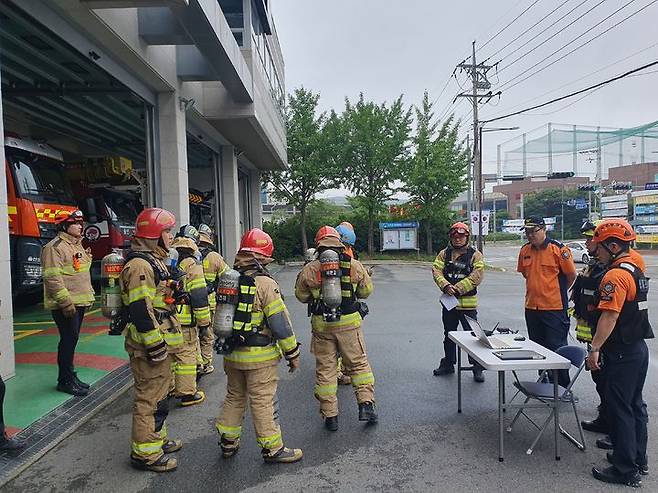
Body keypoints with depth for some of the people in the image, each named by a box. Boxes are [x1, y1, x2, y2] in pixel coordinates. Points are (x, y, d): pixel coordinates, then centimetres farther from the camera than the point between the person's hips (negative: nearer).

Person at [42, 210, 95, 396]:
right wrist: (66, 302, -23)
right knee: (68, 339, -4)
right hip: (65, 305, -9)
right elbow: (52, 277, -21)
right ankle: (65, 381, 8)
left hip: (79, 302, 9)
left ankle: (69, 376, 26)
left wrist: (89, 295, 20)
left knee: (72, 339, 15)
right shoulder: (55, 247, -14)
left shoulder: (77, 245, 17)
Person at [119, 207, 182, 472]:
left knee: (158, 393, 22)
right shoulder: (139, 265, -20)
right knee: (150, 398, 0)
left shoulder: (154, 260, 15)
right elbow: (140, 311, -25)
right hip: (149, 346, -11)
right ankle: (145, 453, 13)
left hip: (158, 342, 11)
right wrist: (155, 346, -23)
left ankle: (157, 438, 38)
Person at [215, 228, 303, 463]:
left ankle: (228, 442, 32)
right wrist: (292, 353, -6)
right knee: (262, 402, 4)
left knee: (234, 397, 21)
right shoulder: (265, 284, -17)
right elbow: (280, 322, -17)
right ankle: (273, 449, 17)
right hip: (259, 357, -6)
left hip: (232, 354, 7)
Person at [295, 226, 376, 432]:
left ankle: (330, 415, 16)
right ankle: (366, 404, 10)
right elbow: (366, 291, 7)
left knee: (325, 369, 10)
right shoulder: (354, 265, -3)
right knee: (359, 363, 16)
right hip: (349, 322, 0)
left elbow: (301, 296, 6)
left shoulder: (309, 269, -5)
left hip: (321, 324, 0)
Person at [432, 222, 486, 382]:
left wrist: (457, 289, -20)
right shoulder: (444, 253, 7)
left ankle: (477, 368, 13)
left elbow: (477, 276, -13)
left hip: (467, 303, -4)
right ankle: (448, 364, 31)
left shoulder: (475, 255, -2)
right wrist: (445, 286, -21)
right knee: (449, 335, 17)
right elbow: (436, 270, -4)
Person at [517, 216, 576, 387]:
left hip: (554, 308, -6)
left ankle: (563, 387, 17)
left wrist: (558, 292, 7)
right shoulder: (525, 250, 5)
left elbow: (571, 275, -3)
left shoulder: (559, 249, -12)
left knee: (556, 348, 2)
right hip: (531, 307, 6)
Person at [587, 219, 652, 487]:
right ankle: (638, 459, 32)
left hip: (621, 354, -10)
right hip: (639, 348, 10)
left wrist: (595, 348, -23)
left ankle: (625, 470, 11)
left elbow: (609, 316, -26)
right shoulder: (636, 270, 11)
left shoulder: (615, 276, -21)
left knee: (619, 410, 1)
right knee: (635, 406, 19)